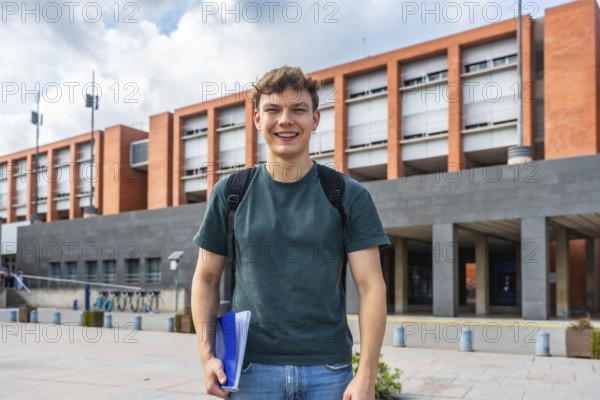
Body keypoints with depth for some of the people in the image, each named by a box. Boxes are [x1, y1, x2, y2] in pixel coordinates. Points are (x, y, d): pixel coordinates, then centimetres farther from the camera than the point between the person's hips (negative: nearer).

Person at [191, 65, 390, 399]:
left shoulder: (350, 196, -2)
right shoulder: (229, 193, 3)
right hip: (250, 369, 1)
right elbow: (207, 279, 7)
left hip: (329, 371, -1)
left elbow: (371, 287, -5)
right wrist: (207, 355, -3)